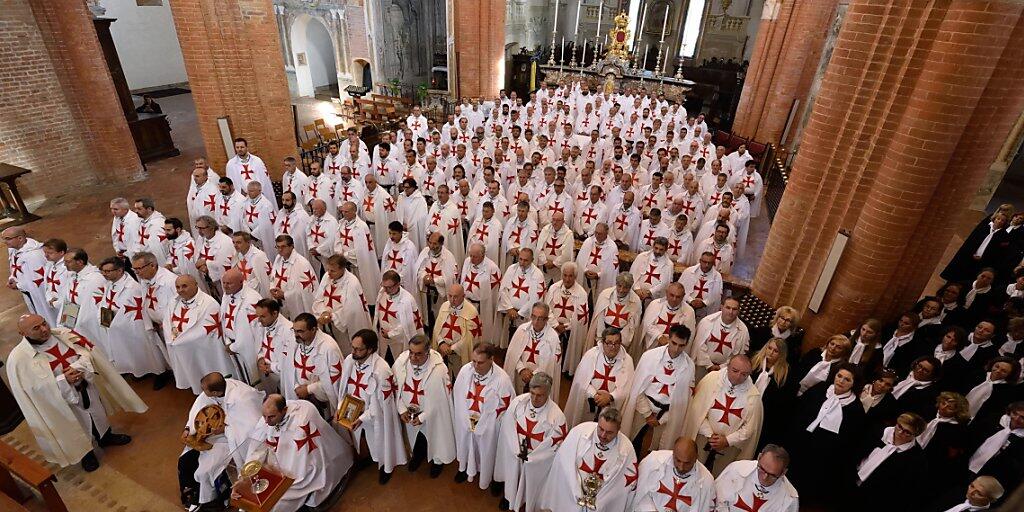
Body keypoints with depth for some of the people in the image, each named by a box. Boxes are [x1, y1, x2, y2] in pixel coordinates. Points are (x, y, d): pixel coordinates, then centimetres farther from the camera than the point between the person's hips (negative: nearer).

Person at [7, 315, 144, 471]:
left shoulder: (62, 333, -10)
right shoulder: (19, 358, -19)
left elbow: (86, 350, -7)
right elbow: (35, 389, -18)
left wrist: (78, 367, -24)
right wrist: (63, 380, -26)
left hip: (87, 386, 3)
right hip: (62, 399, -3)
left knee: (98, 414, 24)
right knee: (77, 427, 17)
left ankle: (106, 437, 50)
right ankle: (85, 453, 43)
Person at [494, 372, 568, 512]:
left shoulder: (556, 415, -26)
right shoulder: (518, 402, -20)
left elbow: (556, 443, -18)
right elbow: (508, 427, -13)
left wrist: (530, 457, -14)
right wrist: (517, 451, -17)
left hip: (537, 461, -2)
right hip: (513, 452, 2)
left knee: (531, 482, 20)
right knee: (512, 477, 26)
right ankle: (509, 496, 56)